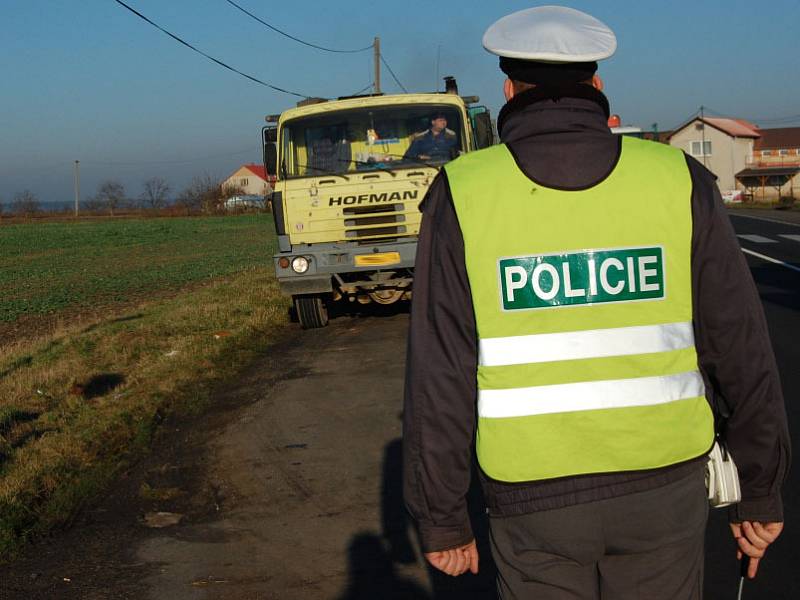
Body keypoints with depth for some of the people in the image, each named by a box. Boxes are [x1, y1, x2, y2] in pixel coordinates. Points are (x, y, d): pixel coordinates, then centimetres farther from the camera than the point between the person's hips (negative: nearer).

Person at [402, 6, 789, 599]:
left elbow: (439, 375, -9)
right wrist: (762, 490, 8)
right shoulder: (677, 180, -5)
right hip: (662, 484, 1)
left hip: (535, 497, -1)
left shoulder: (464, 194, -8)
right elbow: (741, 353, -3)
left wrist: (442, 516, 0)